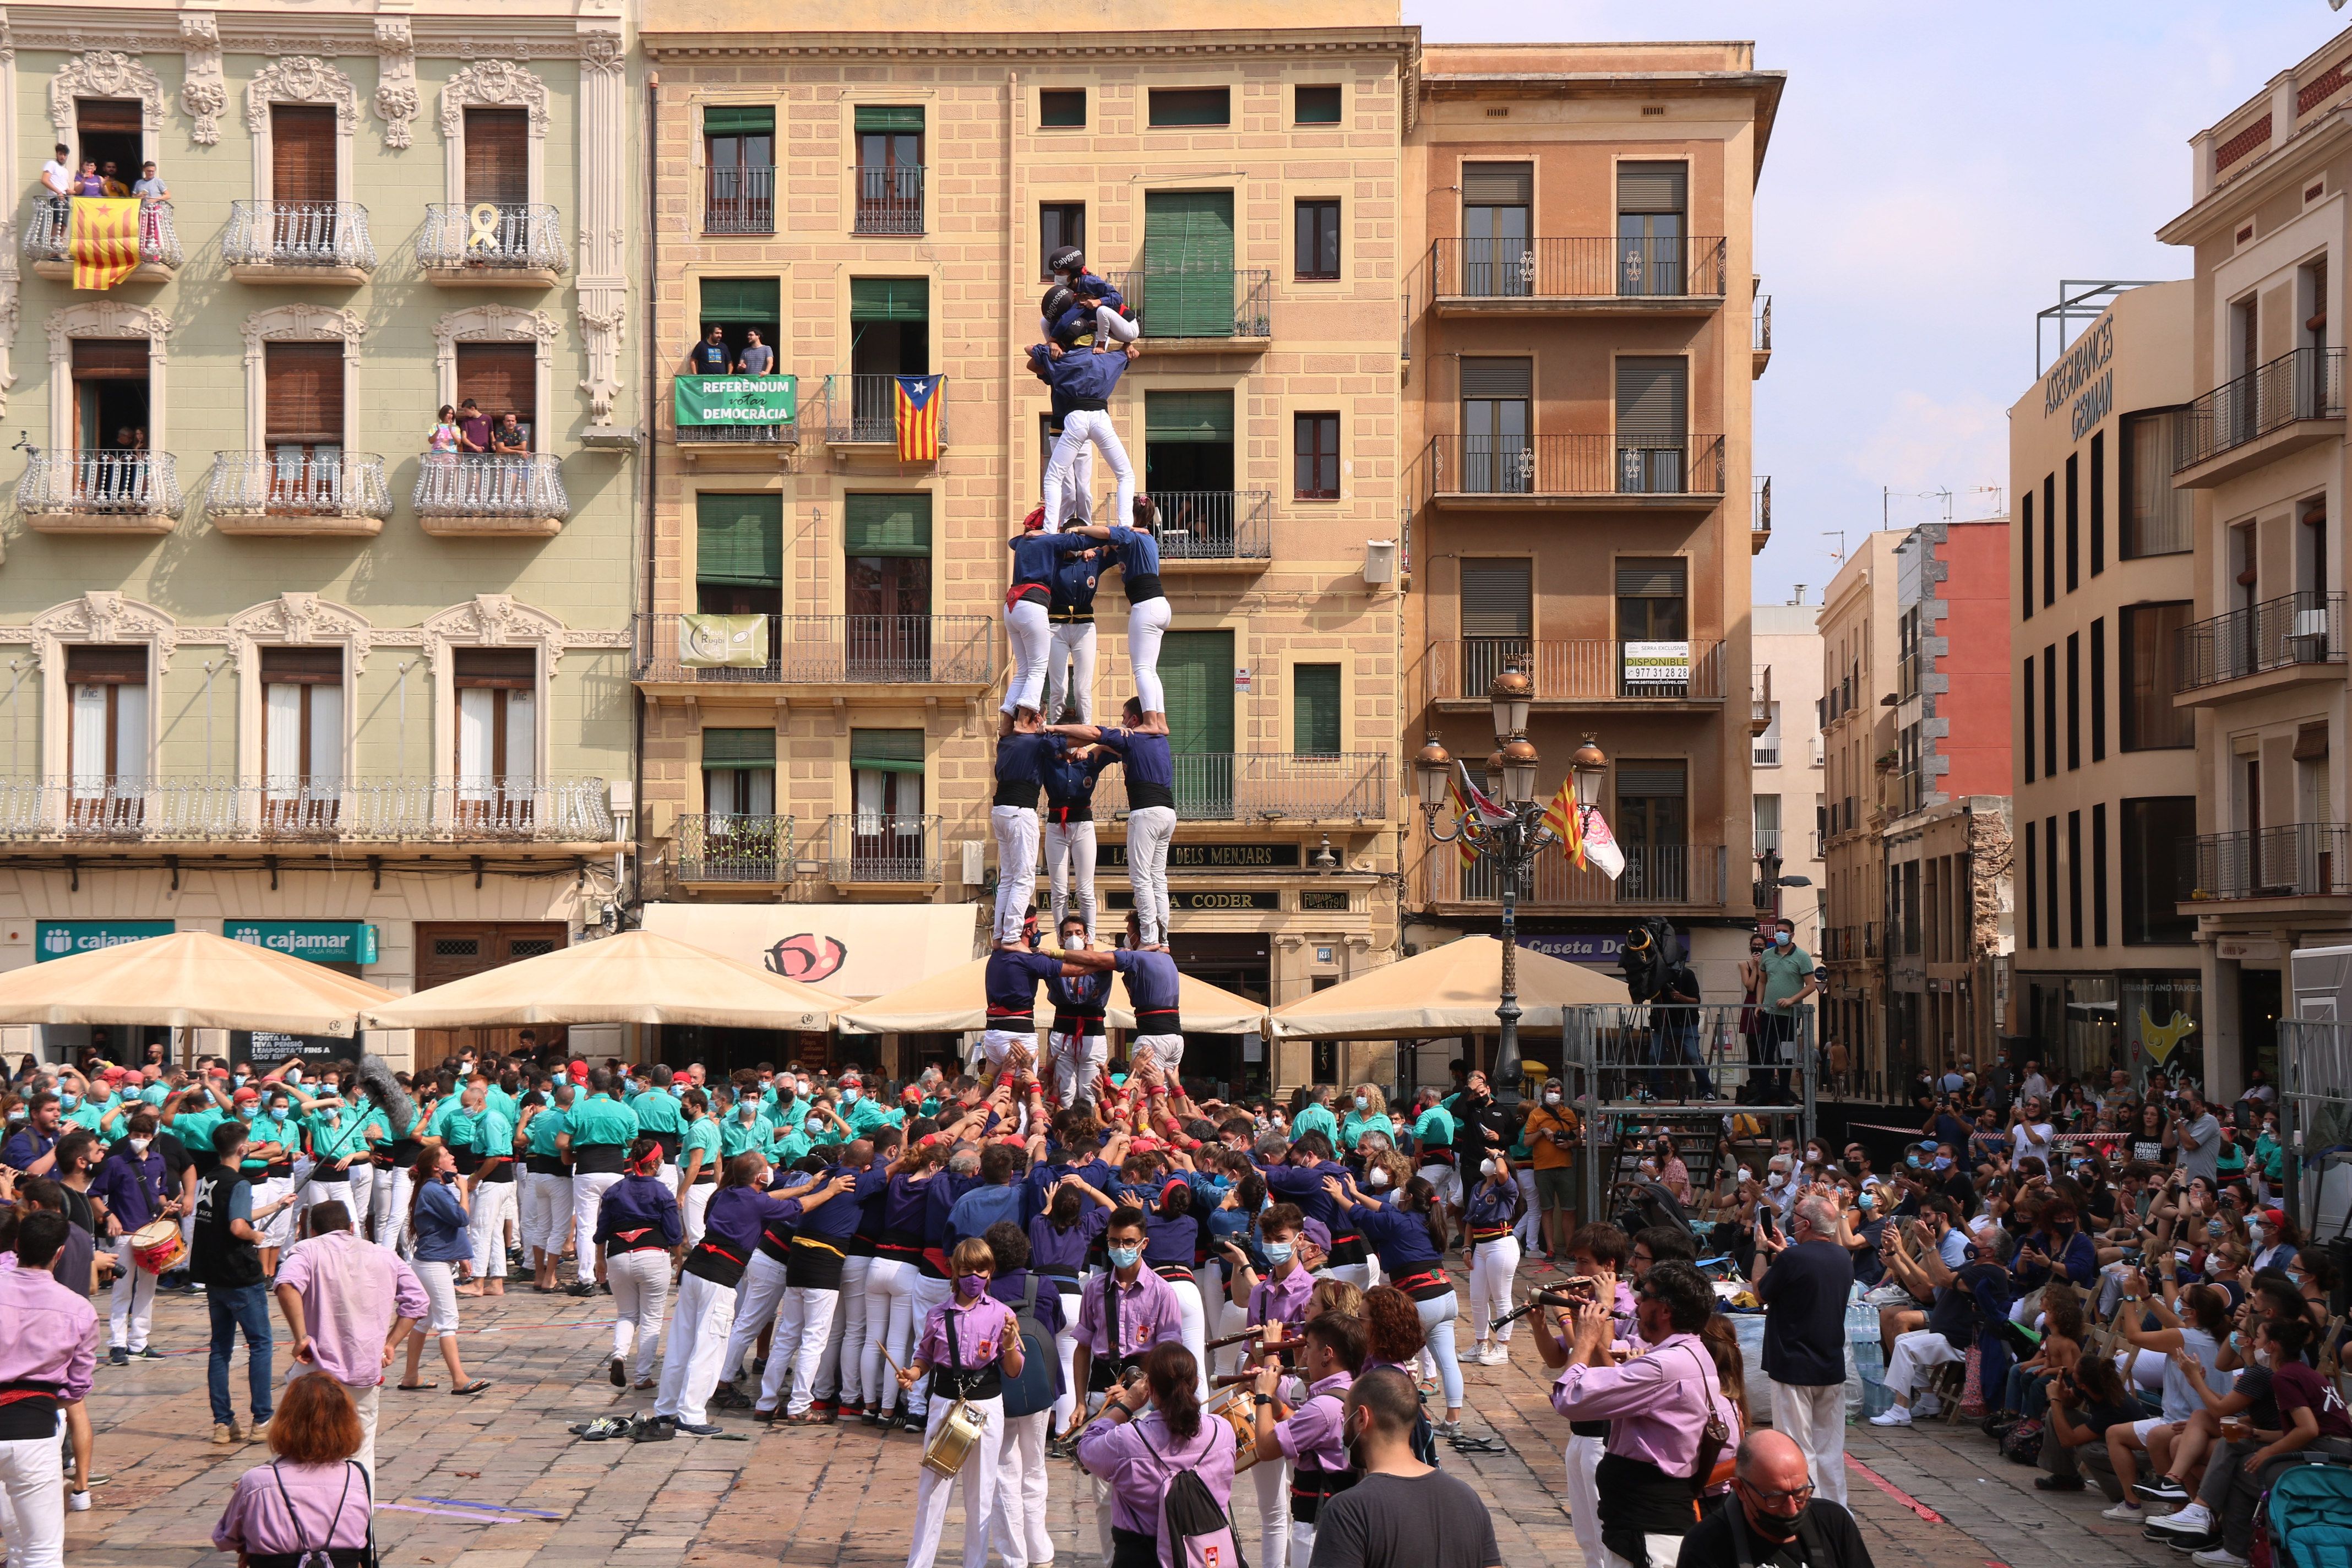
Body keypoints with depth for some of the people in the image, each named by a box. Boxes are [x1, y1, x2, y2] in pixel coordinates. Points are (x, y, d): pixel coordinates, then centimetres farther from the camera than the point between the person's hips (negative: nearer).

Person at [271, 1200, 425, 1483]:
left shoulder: (308, 1251, 1)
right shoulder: (385, 1256, 14)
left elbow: (287, 1285, -20)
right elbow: (418, 1301, 10)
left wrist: (300, 1338, -17)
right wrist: (390, 1344, 10)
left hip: (320, 1369, -3)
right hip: (367, 1375, 3)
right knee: (362, 1455, 13)